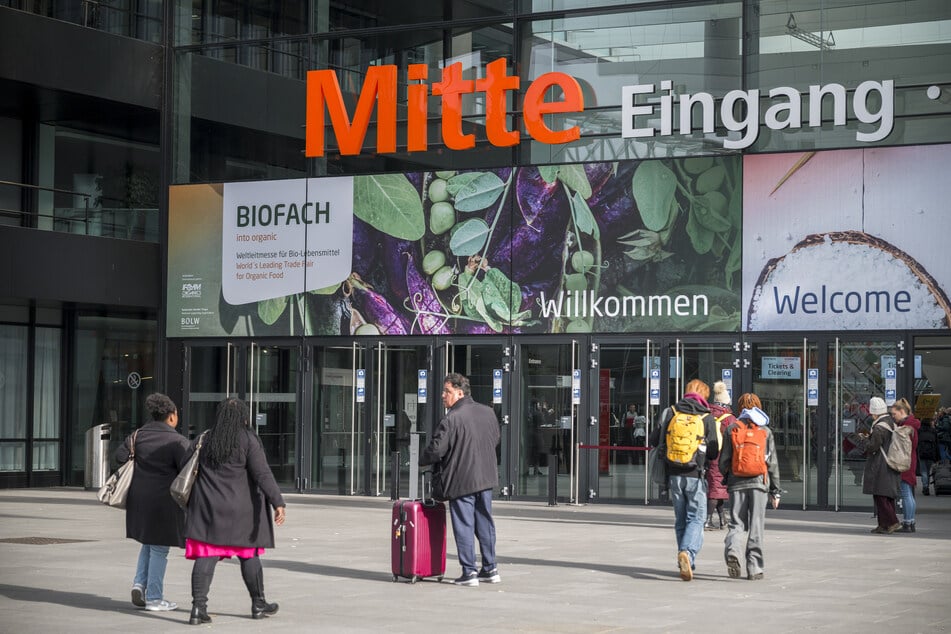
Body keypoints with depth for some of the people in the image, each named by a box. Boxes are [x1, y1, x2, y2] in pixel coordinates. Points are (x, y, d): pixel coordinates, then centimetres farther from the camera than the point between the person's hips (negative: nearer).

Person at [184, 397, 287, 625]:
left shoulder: (203, 440, 5)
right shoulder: (248, 440, -8)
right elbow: (262, 474, -16)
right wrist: (277, 502, -20)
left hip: (207, 509, 3)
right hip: (240, 511, -3)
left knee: (205, 557, -1)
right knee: (249, 555, 11)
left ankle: (198, 607, -12)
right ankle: (258, 604, 22)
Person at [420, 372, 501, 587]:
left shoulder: (451, 419, -17)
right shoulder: (488, 412, 6)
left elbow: (436, 450, -17)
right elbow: (495, 440, 17)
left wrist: (422, 461, 3)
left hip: (461, 480, -7)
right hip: (486, 477, 7)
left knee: (464, 526, 0)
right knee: (485, 523, 15)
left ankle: (469, 572, 1)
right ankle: (490, 569, 20)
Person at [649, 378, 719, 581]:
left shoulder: (670, 412, 4)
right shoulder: (707, 418, -2)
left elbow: (654, 440, 3)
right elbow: (713, 453, -2)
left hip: (674, 475, 3)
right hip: (695, 476, -3)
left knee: (681, 519, 13)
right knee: (696, 518, 0)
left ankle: (687, 563, 15)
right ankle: (688, 552, -25)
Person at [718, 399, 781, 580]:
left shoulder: (731, 430, 4)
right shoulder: (765, 431, 4)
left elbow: (723, 461, 2)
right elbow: (773, 463, 3)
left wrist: (728, 479, 22)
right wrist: (775, 491, 9)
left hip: (736, 484, 1)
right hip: (759, 483, 0)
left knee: (737, 523, 8)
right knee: (756, 527, 5)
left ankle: (732, 552, -21)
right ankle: (754, 569, 6)